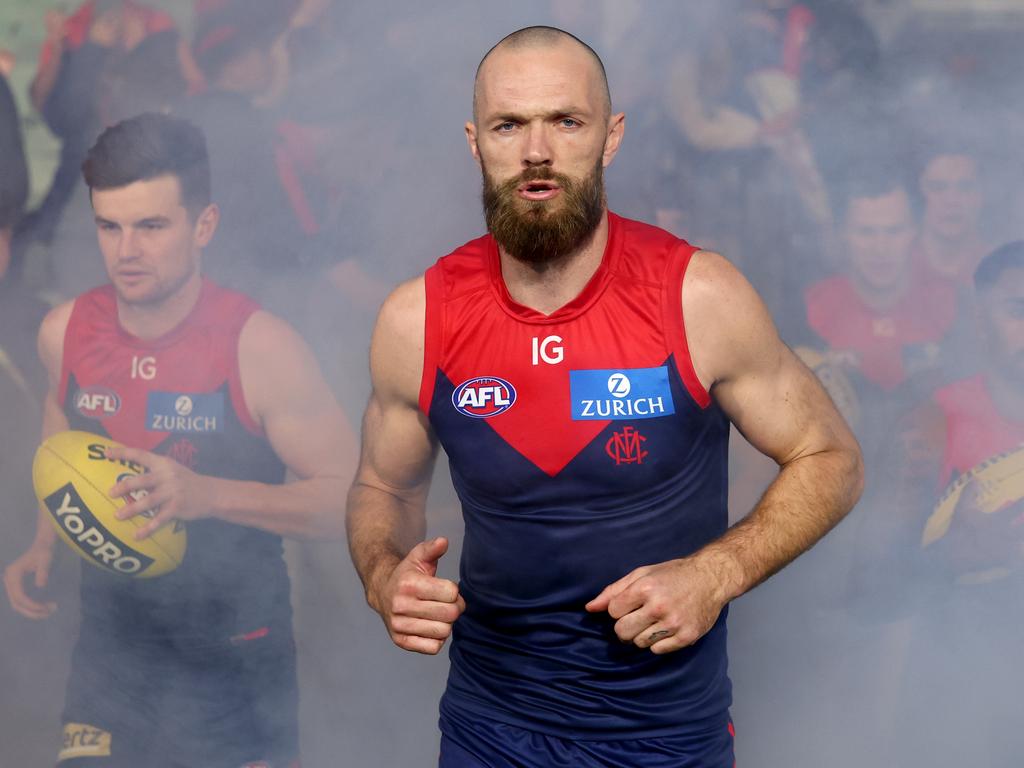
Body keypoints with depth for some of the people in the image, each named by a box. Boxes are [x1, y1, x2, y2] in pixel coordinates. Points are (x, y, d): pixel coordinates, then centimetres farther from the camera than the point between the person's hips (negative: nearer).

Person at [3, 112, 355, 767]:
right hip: (110, 649, 4)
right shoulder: (64, 333, -4)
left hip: (237, 665, -3)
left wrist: (209, 494, -29)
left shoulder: (260, 348, -19)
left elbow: (354, 496, -18)